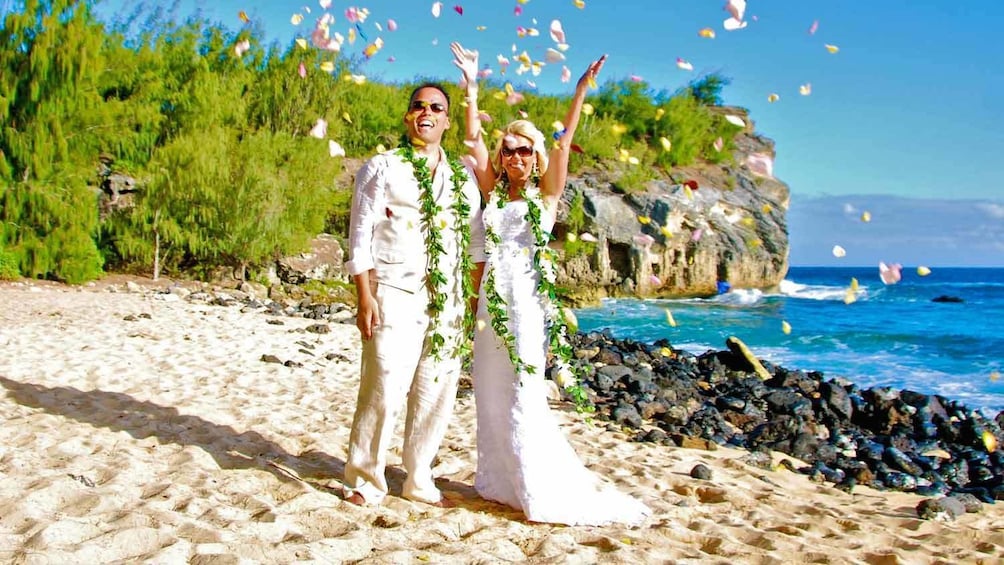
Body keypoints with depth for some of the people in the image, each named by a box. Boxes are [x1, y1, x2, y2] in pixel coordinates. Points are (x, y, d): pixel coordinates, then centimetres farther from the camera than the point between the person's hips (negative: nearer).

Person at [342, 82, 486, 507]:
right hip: (396, 296, -4)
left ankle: (419, 480, 21)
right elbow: (360, 235, -2)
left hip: (449, 301, 5)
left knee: (437, 393, 6)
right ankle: (365, 478, 10)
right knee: (384, 390, -8)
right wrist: (365, 297, -10)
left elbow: (476, 242, 14)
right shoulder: (383, 168, 4)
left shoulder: (463, 178, 17)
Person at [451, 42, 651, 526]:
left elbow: (564, 142, -7)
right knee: (492, 391, 7)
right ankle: (500, 481, 18)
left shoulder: (545, 195, 4)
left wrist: (581, 92, -15)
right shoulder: (493, 193, 11)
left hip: (529, 299, -4)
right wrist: (471, 87, 2)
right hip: (492, 299, 4)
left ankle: (548, 489, 2)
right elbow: (474, 140, 7)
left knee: (524, 394, -7)